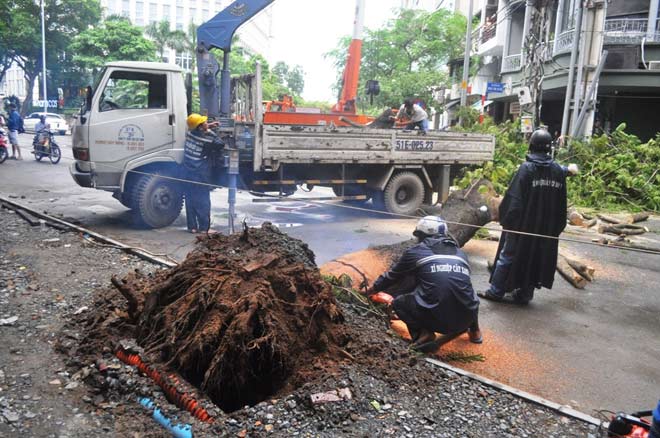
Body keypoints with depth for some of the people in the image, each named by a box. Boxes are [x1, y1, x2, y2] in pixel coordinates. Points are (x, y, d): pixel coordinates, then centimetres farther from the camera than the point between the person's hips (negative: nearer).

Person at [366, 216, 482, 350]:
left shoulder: (415, 252, 8)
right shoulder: (461, 254, 18)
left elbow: (391, 276, 23)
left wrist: (371, 290, 42)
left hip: (435, 319, -5)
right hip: (465, 319, 5)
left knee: (399, 302, 21)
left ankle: (424, 333, 2)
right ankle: (474, 330, 24)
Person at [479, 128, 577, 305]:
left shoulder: (527, 168, -14)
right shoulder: (558, 171, 2)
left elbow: (514, 198, -18)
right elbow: (561, 204, 8)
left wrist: (506, 219, -10)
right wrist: (556, 227, 17)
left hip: (522, 223, -4)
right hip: (546, 227, 4)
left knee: (508, 255, 6)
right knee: (536, 257, 13)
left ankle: (496, 291, 10)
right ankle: (524, 293, 18)